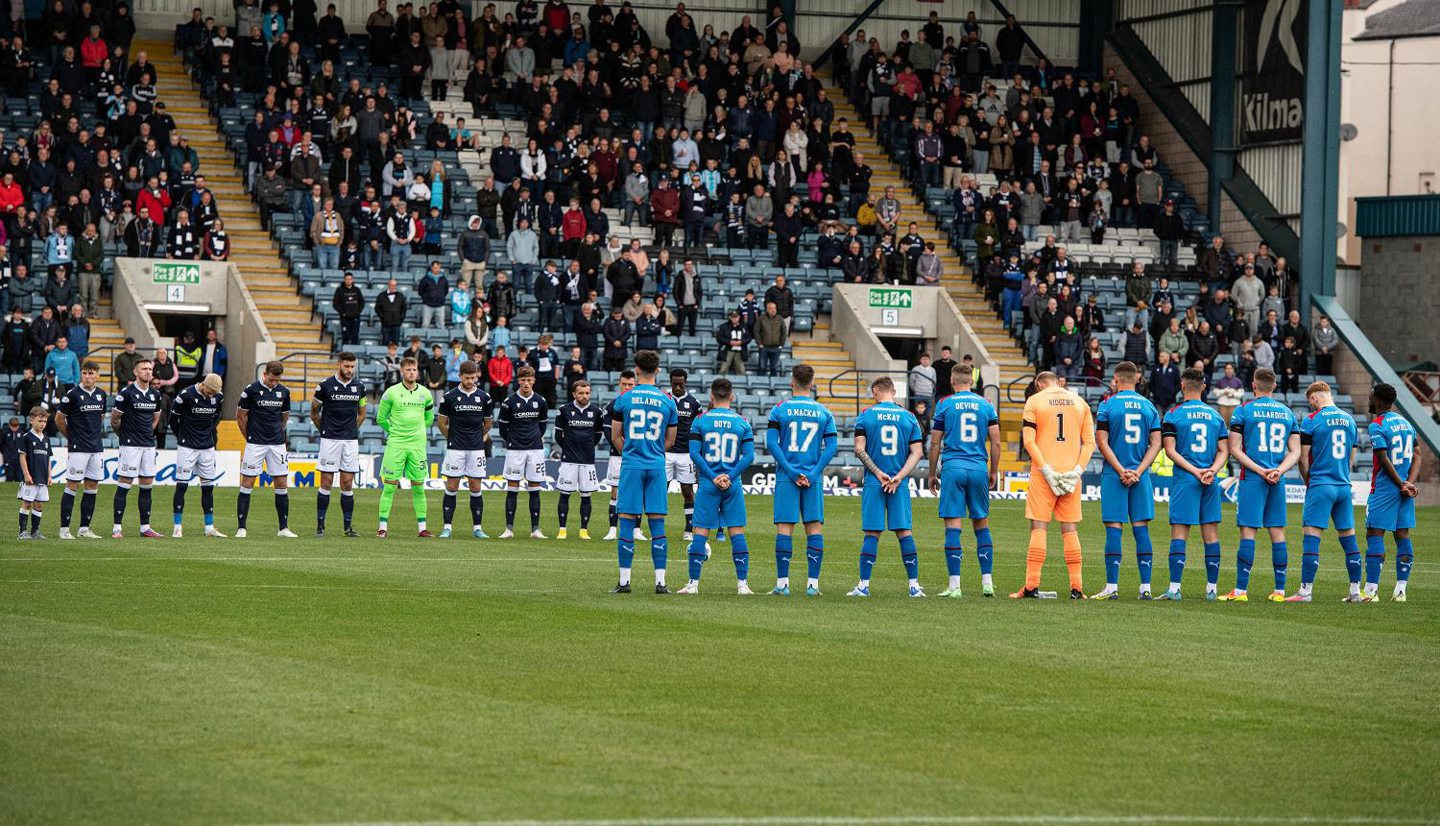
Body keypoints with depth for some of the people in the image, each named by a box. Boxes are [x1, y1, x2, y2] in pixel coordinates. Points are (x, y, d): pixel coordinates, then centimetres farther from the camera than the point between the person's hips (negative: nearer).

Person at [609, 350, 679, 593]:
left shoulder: (624, 399, -2)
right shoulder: (667, 401, 3)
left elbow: (615, 437, 4)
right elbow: (670, 441, 12)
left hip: (631, 465, -2)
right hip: (657, 467, 2)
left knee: (627, 523, 1)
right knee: (657, 524, 4)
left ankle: (624, 580, -1)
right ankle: (660, 581, 2)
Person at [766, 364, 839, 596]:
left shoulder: (779, 410, 1)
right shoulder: (824, 412, 6)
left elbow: (771, 443, -8)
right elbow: (832, 446, -1)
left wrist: (791, 471, -8)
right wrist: (813, 473, -5)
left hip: (786, 477, -1)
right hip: (813, 478, 1)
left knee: (784, 528, -1)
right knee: (814, 527, 3)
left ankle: (782, 583, -4)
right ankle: (813, 583, -1)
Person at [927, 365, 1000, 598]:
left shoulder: (945, 404, 1)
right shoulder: (986, 405, 7)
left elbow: (935, 443, 2)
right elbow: (995, 442, 5)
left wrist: (932, 474, 12)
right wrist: (993, 472, 16)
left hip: (952, 467, -2)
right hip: (979, 468, 2)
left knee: (953, 526, -2)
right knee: (982, 525, 11)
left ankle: (954, 585, -5)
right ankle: (987, 581, 8)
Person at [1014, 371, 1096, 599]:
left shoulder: (1034, 401, 1)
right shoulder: (1079, 403, 11)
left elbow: (1029, 441, -9)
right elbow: (1090, 442, 4)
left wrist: (1047, 470, -11)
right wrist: (1077, 470, -2)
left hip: (1043, 473, -3)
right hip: (1071, 473, 3)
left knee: (1039, 528, -2)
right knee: (1070, 529, 7)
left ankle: (1032, 586, -6)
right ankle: (1076, 587, 5)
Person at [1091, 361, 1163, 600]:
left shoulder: (1108, 405, -2)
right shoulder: (1149, 406, 8)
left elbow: (1102, 442, -8)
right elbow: (1156, 443, 2)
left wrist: (1121, 471, -8)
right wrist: (1138, 471, -3)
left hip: (1114, 474, -3)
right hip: (1140, 477, 3)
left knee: (1114, 529, -3)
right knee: (1141, 529, 5)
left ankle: (1112, 586, -5)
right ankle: (1145, 587, 4)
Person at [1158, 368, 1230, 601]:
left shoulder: (1173, 414, -1)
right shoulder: (1215, 415, 10)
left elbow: (1170, 450, -8)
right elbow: (1224, 451, 6)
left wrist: (1195, 471, -10)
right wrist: (1211, 471, -5)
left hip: (1184, 480, -3)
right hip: (1211, 483, 3)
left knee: (1179, 532, -4)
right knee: (1211, 533, 6)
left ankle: (1174, 588, -10)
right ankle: (1212, 588, 8)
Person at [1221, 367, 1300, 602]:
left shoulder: (1244, 411, -2)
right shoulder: (1287, 413, 11)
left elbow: (1235, 449, -6)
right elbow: (1295, 452, 8)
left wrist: (1259, 470, -8)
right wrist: (1278, 471, -4)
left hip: (1251, 478, -4)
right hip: (1277, 480, 4)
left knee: (1248, 532, -6)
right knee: (1277, 533, 7)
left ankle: (1241, 590, -8)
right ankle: (1279, 590, 7)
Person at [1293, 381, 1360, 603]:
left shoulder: (1311, 421, -6)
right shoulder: (1349, 420, 11)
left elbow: (1303, 457, -3)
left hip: (1321, 486, -6)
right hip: (1344, 487, 6)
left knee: (1312, 537, -5)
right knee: (1349, 537, 8)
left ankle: (1305, 590, -8)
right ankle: (1355, 591, 10)